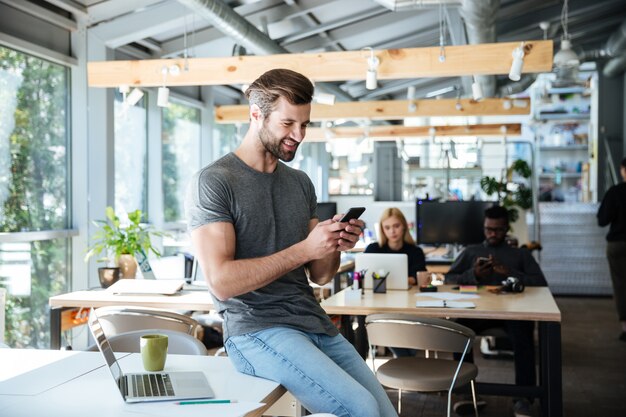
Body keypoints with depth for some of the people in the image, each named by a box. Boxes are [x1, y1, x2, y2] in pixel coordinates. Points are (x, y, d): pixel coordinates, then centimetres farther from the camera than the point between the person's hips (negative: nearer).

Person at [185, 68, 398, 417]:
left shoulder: (301, 182, 13)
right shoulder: (213, 182, -7)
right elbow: (221, 282, -16)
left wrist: (335, 246, -7)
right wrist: (304, 249, -18)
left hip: (315, 323, 7)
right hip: (257, 329, -6)